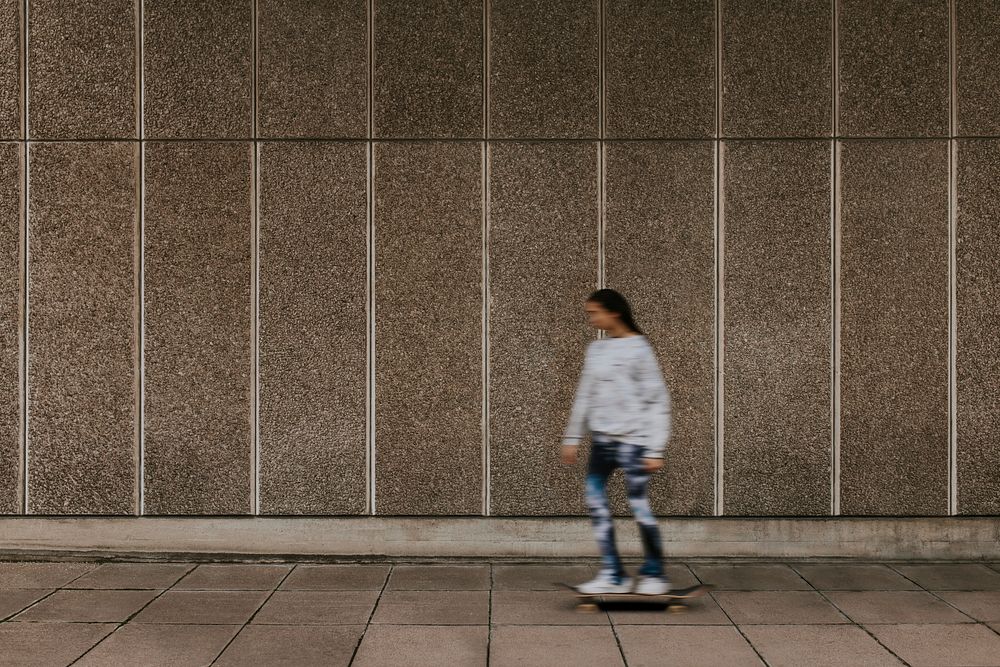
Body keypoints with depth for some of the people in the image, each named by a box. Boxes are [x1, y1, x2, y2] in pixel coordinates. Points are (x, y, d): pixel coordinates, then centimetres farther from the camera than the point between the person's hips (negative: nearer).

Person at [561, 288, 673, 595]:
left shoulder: (638, 349, -9)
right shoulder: (596, 349, 10)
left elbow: (658, 402, -9)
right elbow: (584, 395, 18)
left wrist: (655, 450, -12)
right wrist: (572, 437, 17)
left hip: (631, 440, -7)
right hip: (601, 439, 7)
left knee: (639, 505, -3)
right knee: (595, 501, 2)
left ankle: (654, 574, 14)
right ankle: (613, 575, 9)